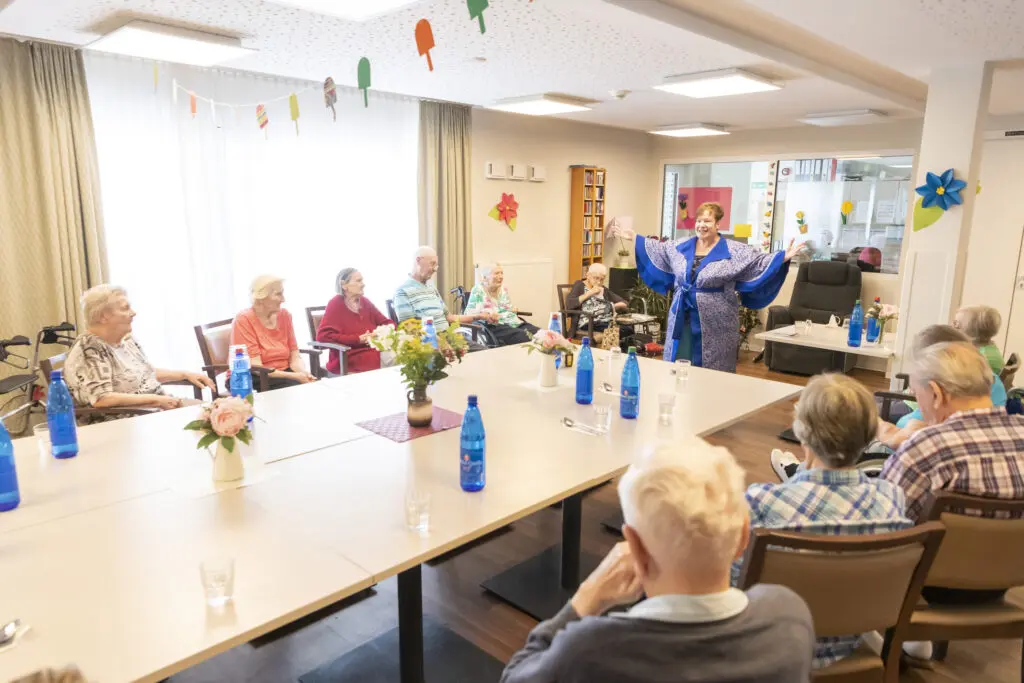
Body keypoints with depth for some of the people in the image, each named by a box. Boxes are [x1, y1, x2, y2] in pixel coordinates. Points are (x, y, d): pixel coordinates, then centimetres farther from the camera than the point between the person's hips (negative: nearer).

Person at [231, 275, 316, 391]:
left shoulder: (284, 315, 3)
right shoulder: (243, 320, -13)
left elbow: (294, 357, 2)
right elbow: (256, 368, -17)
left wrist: (303, 372, -20)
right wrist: (294, 376, -25)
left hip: (283, 375, 5)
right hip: (254, 380, -5)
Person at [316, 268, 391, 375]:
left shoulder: (365, 302, 14)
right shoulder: (335, 304, -3)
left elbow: (386, 323, 19)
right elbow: (323, 335, -14)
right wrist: (358, 339, -16)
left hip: (373, 353, 7)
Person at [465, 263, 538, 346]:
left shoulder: (503, 289, 20)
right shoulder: (478, 290, 2)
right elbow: (468, 312, -6)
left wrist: (514, 310, 10)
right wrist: (487, 312, -21)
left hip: (515, 323, 7)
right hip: (495, 327, -7)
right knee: (525, 338, -36)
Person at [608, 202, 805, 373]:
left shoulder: (734, 251, -5)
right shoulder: (680, 247, 8)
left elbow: (760, 262, -8)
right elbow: (658, 250, 20)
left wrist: (783, 257, -23)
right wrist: (633, 237, 20)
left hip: (715, 323, -4)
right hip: (683, 319, 4)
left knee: (713, 374, 3)